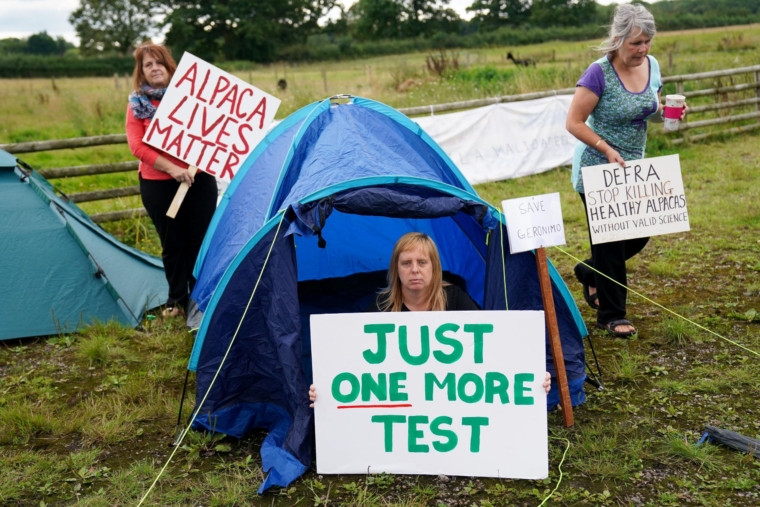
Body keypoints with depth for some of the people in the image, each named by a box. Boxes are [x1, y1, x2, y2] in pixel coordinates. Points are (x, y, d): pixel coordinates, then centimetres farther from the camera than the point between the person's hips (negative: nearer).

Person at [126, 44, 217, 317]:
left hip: (198, 179, 1)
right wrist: (170, 168, -18)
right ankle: (176, 299, 23)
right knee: (173, 244, 8)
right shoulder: (137, 104, 2)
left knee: (200, 240, 5)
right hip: (158, 185, 0)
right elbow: (137, 145, -7)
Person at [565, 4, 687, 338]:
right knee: (608, 240, -1)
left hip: (632, 168, 7)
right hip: (597, 171, -7)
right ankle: (611, 316, 12)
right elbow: (574, 123, -17)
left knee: (639, 232, 10)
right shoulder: (599, 73, -19)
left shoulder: (652, 66, 1)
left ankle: (590, 272, 35)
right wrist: (607, 150, -25)